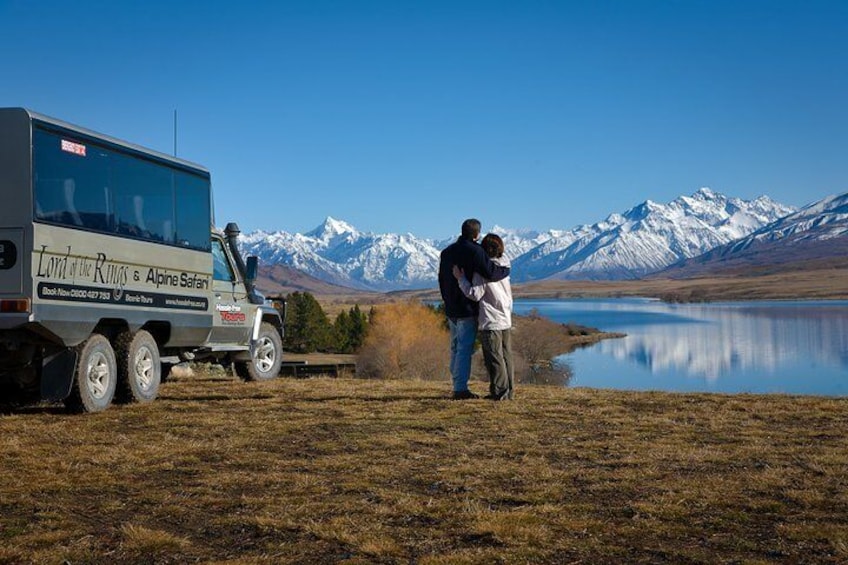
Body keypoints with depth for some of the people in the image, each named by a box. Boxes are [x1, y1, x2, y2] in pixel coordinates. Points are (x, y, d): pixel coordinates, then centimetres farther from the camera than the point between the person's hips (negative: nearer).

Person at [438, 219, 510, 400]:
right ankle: (461, 389, -6)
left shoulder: (446, 252, 13)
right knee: (465, 349, -5)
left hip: (451, 310, 8)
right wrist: (506, 270, -5)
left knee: (456, 348, 14)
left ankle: (457, 386, 16)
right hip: (468, 309, -8)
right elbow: (491, 272, -25)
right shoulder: (474, 251, -13)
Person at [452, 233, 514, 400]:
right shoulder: (504, 266, 8)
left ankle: (500, 391, -1)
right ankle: (509, 390, 14)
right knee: (506, 355, 11)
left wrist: (460, 278, -12)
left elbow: (475, 294, -18)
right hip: (506, 320, 7)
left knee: (494, 357, -2)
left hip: (490, 322, -7)